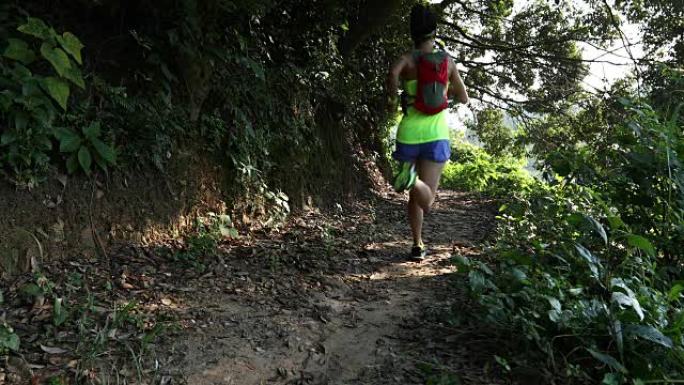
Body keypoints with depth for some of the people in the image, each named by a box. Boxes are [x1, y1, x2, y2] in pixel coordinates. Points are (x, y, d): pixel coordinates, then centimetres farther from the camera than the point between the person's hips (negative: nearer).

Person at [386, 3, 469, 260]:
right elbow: (463, 98, 13)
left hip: (409, 135, 0)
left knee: (415, 195, 18)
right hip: (436, 135, 0)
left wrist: (392, 99, -10)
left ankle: (418, 246, 14)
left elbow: (393, 73, -27)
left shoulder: (407, 59, -1)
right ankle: (413, 179, -39)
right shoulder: (448, 61, 5)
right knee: (427, 201, -6)